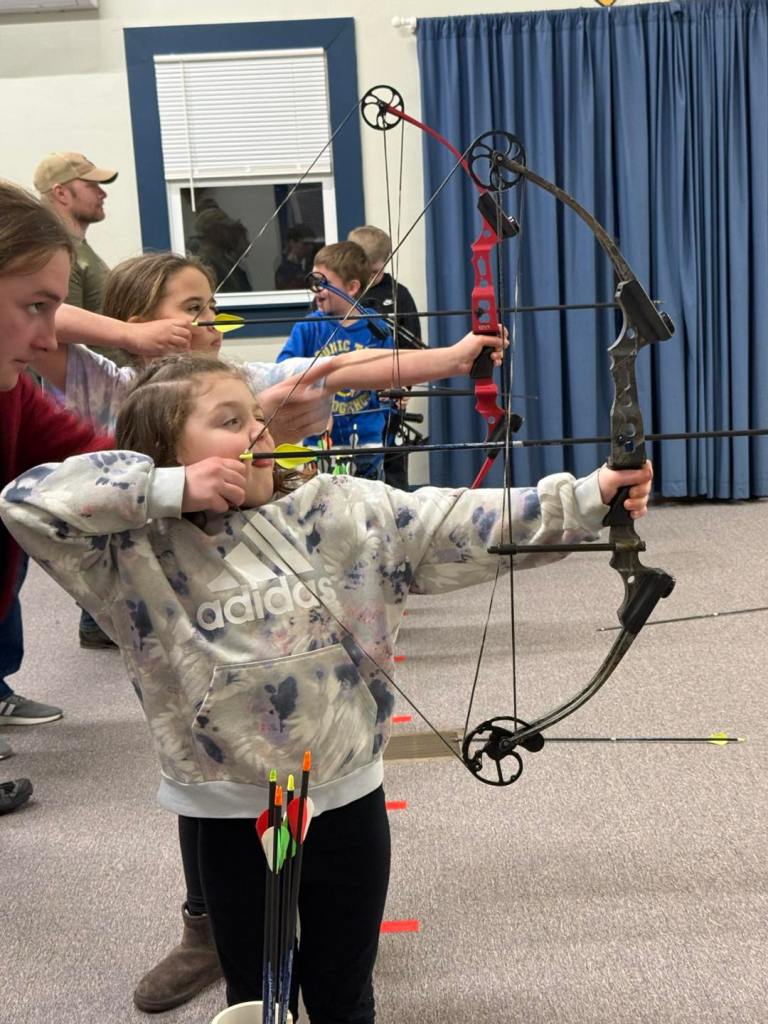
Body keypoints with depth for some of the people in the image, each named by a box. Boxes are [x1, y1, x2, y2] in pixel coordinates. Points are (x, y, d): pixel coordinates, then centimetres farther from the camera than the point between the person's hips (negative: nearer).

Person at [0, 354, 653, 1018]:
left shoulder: (338, 513, -6)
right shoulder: (136, 552, -8)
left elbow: (459, 523, -11)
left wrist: (589, 496, -20)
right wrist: (169, 489, -21)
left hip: (346, 800, 1)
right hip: (231, 816, -1)